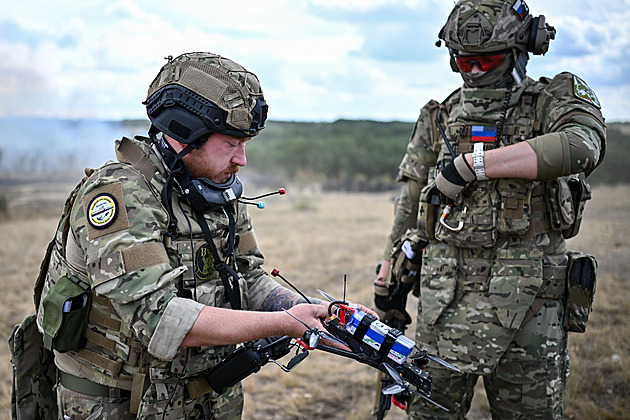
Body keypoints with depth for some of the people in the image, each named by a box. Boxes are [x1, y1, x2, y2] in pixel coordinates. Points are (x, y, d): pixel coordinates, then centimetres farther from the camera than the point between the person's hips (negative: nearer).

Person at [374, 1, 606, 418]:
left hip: (528, 291, -2)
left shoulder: (557, 100, 3)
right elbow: (410, 204, 19)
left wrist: (472, 164, -21)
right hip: (447, 290, 3)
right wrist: (389, 273, 19)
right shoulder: (440, 118, 15)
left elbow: (581, 147, -21)